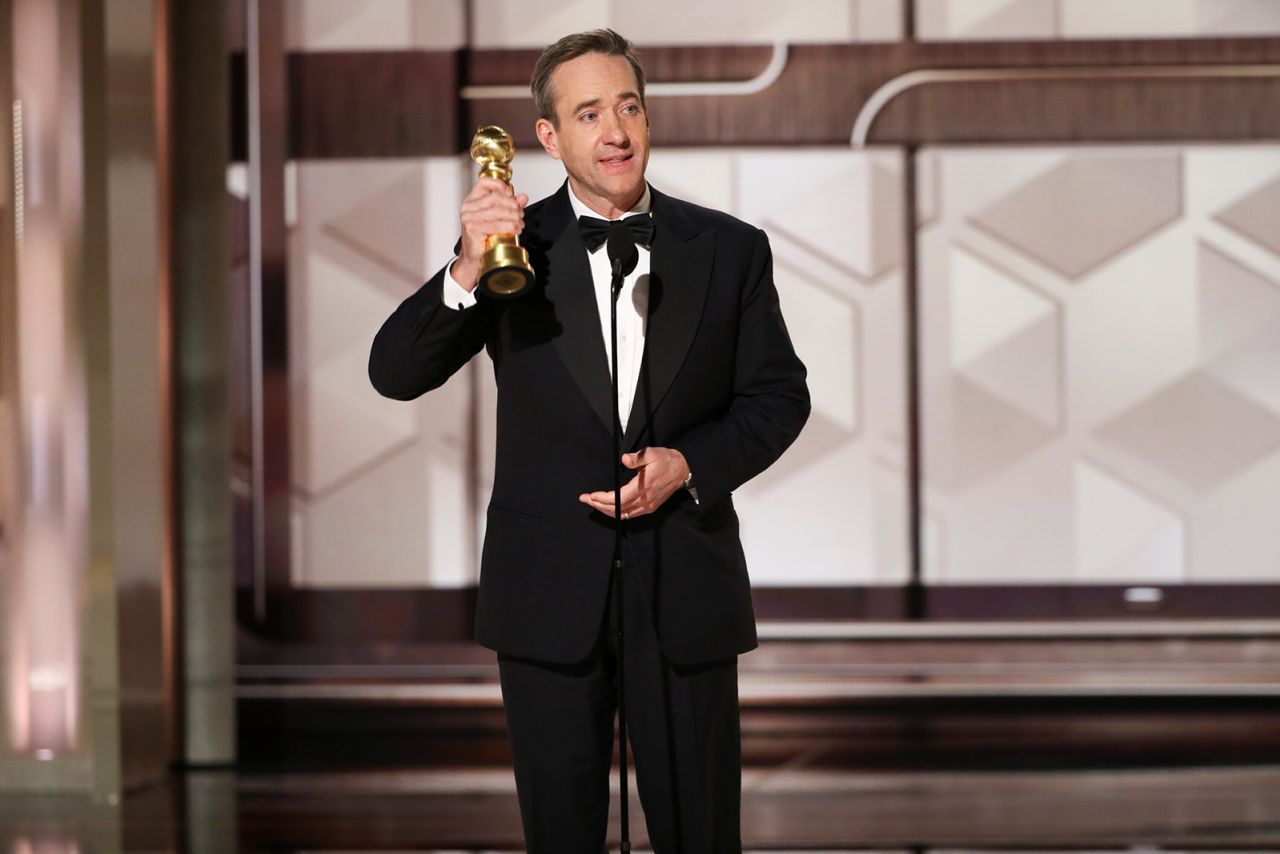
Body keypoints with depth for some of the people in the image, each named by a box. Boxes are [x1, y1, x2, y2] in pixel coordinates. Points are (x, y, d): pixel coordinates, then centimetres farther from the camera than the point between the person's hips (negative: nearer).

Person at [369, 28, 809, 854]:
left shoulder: (730, 249, 3)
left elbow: (779, 394, 5)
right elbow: (395, 374, -8)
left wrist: (690, 463, -12)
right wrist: (468, 271, -24)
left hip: (686, 591, 0)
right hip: (551, 594, 0)